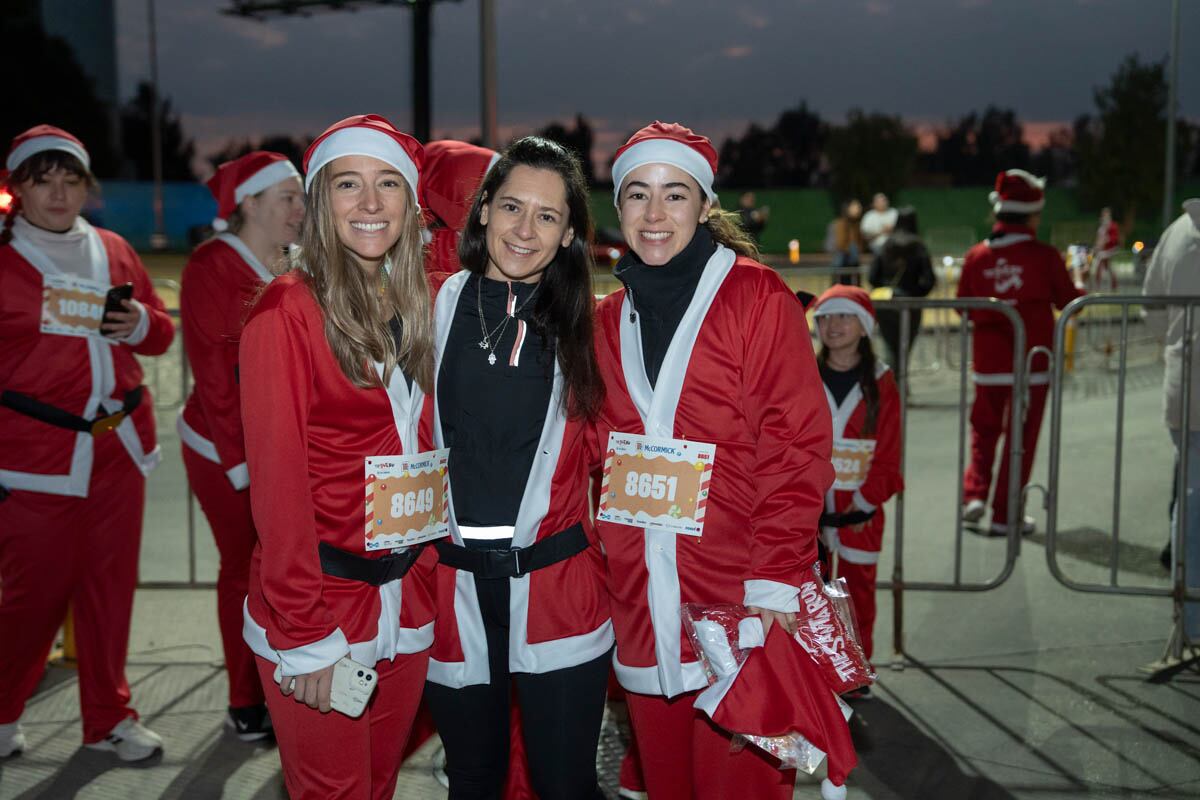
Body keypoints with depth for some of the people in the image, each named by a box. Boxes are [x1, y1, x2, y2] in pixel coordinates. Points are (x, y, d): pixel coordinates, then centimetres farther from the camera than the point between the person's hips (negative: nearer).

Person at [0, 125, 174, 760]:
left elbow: (161, 333, 17)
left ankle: (108, 716, 25)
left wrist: (140, 322, -4)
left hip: (118, 445, 4)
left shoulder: (114, 251, 10)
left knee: (110, 583, 11)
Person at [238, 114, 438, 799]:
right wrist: (306, 636, -16)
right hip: (318, 601, -6)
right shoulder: (289, 310, -12)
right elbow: (277, 479, -15)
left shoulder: (418, 307, 8)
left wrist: (426, 574, 4)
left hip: (405, 601, 6)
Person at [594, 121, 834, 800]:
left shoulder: (758, 298, -5)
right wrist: (601, 572, 10)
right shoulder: (609, 321, 11)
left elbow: (795, 450, -10)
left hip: (742, 611, -5)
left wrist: (774, 584, -15)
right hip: (641, 612, 5)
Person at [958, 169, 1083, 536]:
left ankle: (974, 492, 6)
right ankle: (1004, 515, 10)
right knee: (1020, 437, 6)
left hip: (988, 362, 3)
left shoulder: (976, 256, -4)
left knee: (984, 429, 20)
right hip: (1032, 362, -2)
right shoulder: (1045, 257, -11)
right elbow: (1069, 302, -1)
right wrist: (1084, 290, 20)